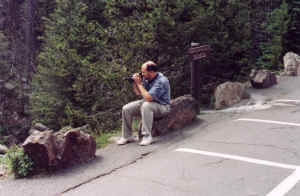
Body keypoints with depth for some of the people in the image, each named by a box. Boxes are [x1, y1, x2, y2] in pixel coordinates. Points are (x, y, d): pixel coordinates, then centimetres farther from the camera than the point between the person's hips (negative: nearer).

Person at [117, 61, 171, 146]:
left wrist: (139, 84, -23)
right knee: (126, 109, -5)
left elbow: (148, 98, -32)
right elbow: (138, 93, 11)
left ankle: (147, 136, -30)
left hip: (161, 106, -8)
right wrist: (135, 83, -8)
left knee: (146, 106, -39)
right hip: (147, 102, 8)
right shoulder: (146, 78, -3)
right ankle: (127, 136, 7)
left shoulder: (161, 81, -25)